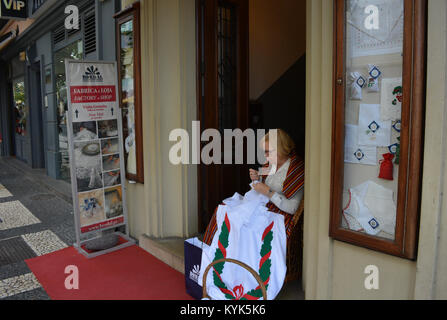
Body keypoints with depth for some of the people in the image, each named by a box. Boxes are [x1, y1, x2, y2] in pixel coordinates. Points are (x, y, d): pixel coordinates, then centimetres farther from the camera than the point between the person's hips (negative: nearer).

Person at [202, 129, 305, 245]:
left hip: (280, 217, -8)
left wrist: (268, 192, -25)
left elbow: (292, 208, -21)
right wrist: (257, 179, -2)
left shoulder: (297, 169, -18)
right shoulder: (273, 163, 5)